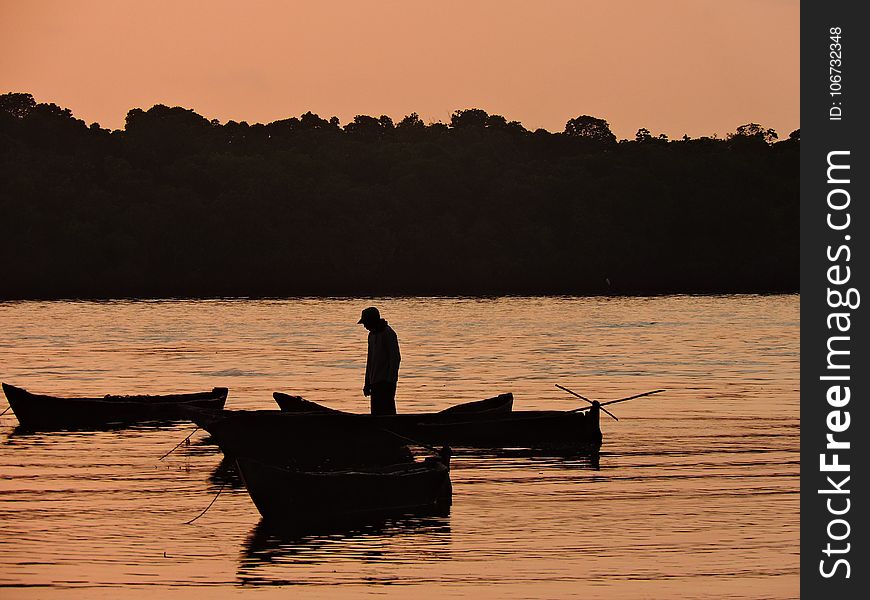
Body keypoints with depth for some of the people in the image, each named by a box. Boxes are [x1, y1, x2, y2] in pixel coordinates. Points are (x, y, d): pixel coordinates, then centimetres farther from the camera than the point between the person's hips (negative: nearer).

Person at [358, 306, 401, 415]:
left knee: (386, 411, -13)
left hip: (386, 382, -9)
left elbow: (395, 358, -14)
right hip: (375, 382, 9)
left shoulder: (388, 334, -10)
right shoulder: (372, 335, 17)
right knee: (376, 411, 7)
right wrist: (367, 383, 22)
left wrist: (391, 380, -20)